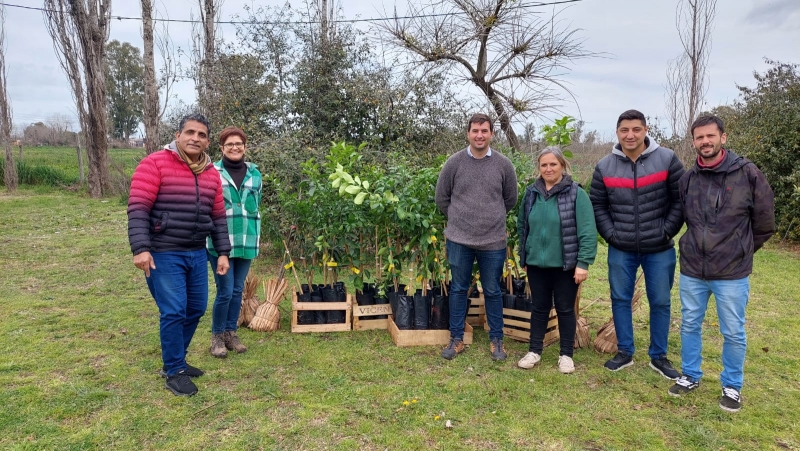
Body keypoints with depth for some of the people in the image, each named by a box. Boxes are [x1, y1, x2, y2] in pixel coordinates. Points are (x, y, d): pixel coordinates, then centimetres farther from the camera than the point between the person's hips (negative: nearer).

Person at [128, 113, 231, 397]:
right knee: (174, 312, -5)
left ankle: (176, 360, 32)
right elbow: (138, 209, -14)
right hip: (163, 254, -6)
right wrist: (141, 248, -21)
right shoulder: (154, 164, -9)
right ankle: (173, 371, 14)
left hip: (197, 254, 7)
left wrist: (223, 252, 9)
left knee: (196, 309, 12)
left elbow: (218, 216, 13)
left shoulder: (211, 173, 9)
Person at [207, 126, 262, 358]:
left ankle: (230, 333, 28)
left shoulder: (254, 174, 8)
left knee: (238, 290, 13)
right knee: (225, 291, -2)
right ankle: (217, 336, 18)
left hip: (247, 242, 4)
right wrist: (211, 235, -5)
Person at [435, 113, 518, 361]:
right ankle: (456, 339, 24)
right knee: (458, 289, 11)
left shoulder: (504, 164, -2)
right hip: (459, 240, 0)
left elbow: (510, 200, 11)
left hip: (494, 241, 0)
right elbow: (442, 198, 6)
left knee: (492, 292, 11)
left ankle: (496, 340, 26)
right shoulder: (454, 162, -4)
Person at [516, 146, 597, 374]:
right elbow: (522, 226, 13)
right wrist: (523, 257, 13)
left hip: (565, 265, -3)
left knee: (565, 309, 9)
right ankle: (534, 351, 26)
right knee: (539, 308, 14)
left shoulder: (576, 193, -9)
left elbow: (587, 232, -12)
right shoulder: (531, 193, 5)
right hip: (536, 264, 4)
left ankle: (566, 354, 23)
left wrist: (583, 262, -16)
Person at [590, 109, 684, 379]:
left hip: (659, 250, -1)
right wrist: (610, 234, -5)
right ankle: (625, 352, 27)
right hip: (620, 250, 1)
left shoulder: (667, 160, -6)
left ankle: (659, 356, 27)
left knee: (660, 302, 10)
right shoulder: (605, 167, -1)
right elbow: (597, 205, 4)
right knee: (620, 300, 10)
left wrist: (667, 231, -8)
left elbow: (681, 200, -3)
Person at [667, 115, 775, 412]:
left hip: (732, 273, -3)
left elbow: (765, 222, 0)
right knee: (690, 326, 14)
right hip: (692, 270, 3)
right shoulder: (688, 178, 1)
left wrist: (740, 251, 7)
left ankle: (732, 386, 28)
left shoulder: (748, 173, -9)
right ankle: (690, 376, 33)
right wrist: (699, 245, 13)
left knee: (733, 333, 9)